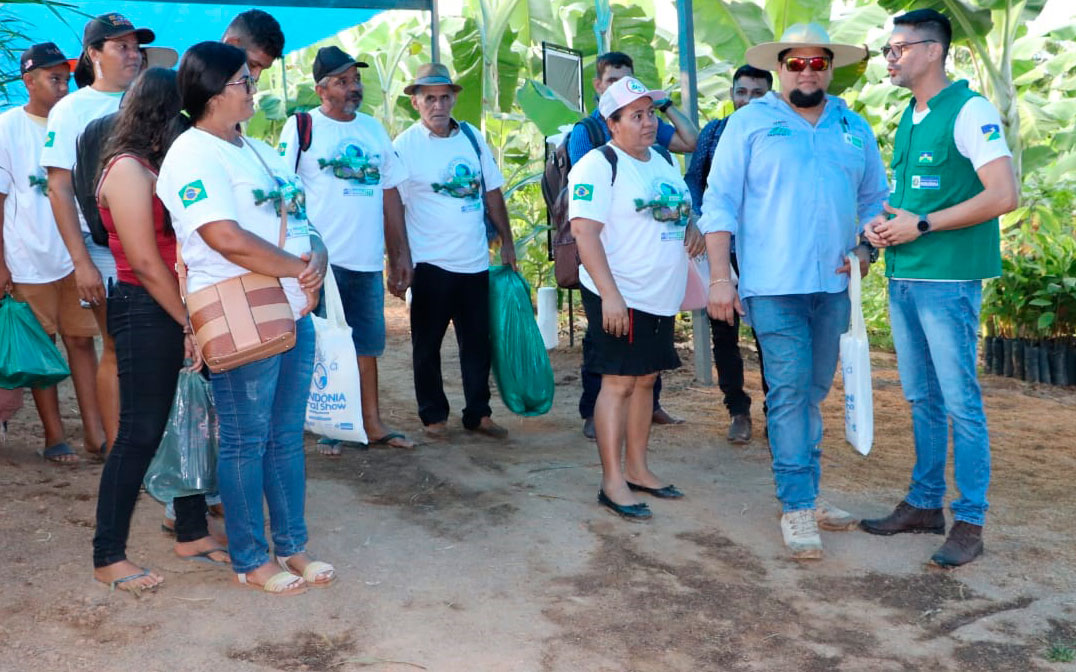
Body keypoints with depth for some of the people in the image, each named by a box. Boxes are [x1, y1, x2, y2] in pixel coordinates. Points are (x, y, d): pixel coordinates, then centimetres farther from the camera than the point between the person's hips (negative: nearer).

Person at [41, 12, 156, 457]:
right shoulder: (72, 110, -1)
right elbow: (59, 189, -6)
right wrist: (81, 261, -13)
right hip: (106, 249, -4)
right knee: (118, 350, 3)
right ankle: (116, 446, 15)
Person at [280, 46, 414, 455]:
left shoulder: (374, 129, 14)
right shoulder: (302, 127, -2)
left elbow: (390, 193, 17)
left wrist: (401, 251, 14)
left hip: (367, 260, 5)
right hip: (320, 260, -5)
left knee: (366, 343, 12)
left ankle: (372, 423, 22)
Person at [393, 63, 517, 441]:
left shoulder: (473, 138, 8)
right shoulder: (405, 146, -6)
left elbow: (493, 194, 14)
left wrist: (507, 243, 12)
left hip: (475, 261, 4)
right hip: (430, 265, -4)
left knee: (478, 342, 10)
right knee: (427, 345, 6)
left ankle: (478, 413, 22)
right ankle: (434, 416, 20)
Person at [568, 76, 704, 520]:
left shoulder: (664, 160, 15)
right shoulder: (598, 166, -11)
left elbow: (683, 209, 29)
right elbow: (584, 230, -19)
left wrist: (692, 228, 4)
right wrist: (609, 293, -25)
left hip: (662, 296, 8)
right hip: (620, 297, -8)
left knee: (646, 380, 12)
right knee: (619, 382, -6)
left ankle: (637, 470, 23)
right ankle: (612, 482, 1)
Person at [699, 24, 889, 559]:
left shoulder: (854, 128, 15)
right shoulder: (750, 123, 2)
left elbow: (874, 198, 20)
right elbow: (720, 202, -3)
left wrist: (867, 250, 1)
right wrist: (720, 276, -9)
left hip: (833, 285, 5)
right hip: (774, 286, -4)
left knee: (814, 393, 11)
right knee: (789, 391, -7)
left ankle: (804, 494, 21)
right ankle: (798, 508, -1)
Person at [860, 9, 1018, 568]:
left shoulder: (969, 111, -8)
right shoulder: (908, 120, 16)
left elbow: (1003, 196, -17)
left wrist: (920, 224, -16)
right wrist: (883, 224, 5)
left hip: (948, 280, -8)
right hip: (902, 278, 8)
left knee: (961, 402, -2)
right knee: (922, 399, 14)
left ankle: (969, 522, 6)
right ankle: (924, 503, 24)